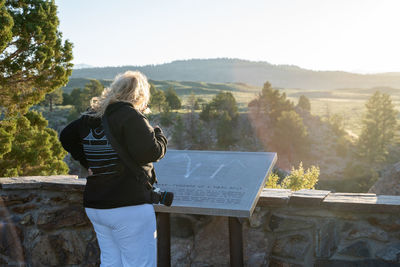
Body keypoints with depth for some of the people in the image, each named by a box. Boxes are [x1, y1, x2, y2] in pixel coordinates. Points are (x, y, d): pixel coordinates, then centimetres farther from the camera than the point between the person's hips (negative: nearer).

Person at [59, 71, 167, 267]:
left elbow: (66, 137, 24)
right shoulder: (130, 116, -14)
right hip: (128, 205, -8)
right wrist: (160, 136, 0)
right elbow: (149, 153, -20)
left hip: (94, 206, 8)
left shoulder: (90, 117, 11)